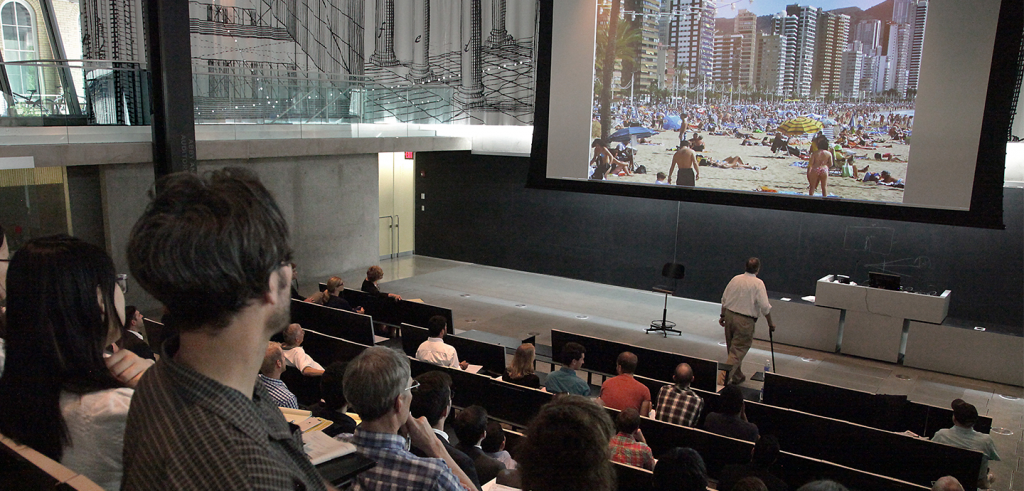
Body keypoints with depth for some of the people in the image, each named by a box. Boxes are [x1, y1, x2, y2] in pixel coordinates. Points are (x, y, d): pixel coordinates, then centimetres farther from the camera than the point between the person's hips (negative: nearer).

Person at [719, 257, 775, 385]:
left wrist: (723, 315, 22)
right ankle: (724, 376, -17)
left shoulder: (735, 279, 5)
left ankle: (737, 376, 33)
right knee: (738, 350, -3)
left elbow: (724, 299, 11)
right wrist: (770, 323, 1)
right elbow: (765, 306, -12)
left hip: (730, 315, 6)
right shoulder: (758, 283, -10)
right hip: (745, 321, -6)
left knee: (732, 348, 18)